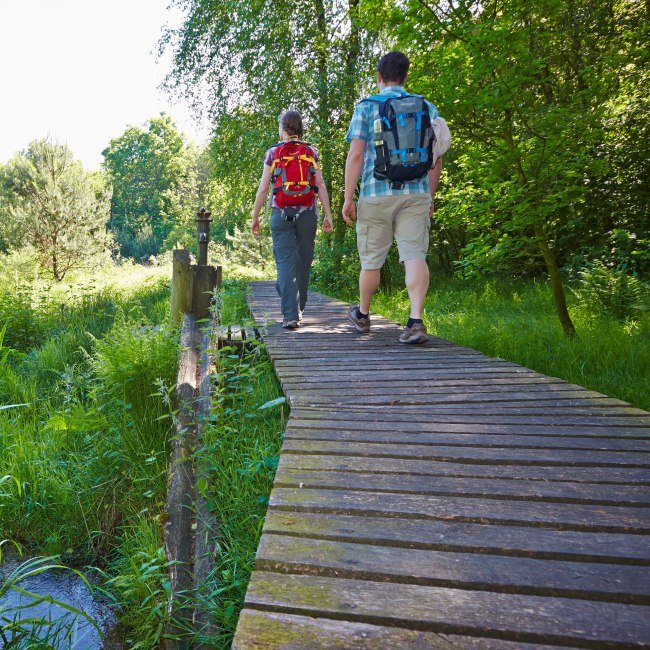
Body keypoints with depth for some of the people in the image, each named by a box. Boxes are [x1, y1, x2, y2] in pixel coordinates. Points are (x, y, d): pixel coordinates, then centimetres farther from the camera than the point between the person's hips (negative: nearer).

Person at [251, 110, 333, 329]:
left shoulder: (273, 153, 3)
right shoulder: (311, 152, 7)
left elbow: (263, 188, 0)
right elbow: (320, 185, 0)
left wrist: (255, 217, 7)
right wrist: (328, 215, 2)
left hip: (281, 214, -2)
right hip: (307, 213, 2)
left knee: (285, 262, -3)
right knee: (303, 262, 12)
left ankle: (290, 315, -13)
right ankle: (298, 308, 23)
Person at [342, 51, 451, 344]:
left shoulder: (366, 107, 1)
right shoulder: (427, 108, 12)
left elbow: (355, 155, -8)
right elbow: (436, 160, 11)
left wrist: (348, 197, -4)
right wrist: (430, 198, 20)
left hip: (377, 193, -2)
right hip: (417, 193, 2)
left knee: (371, 259, 11)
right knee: (414, 255, -6)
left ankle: (362, 315, 29)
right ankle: (416, 320, -23)